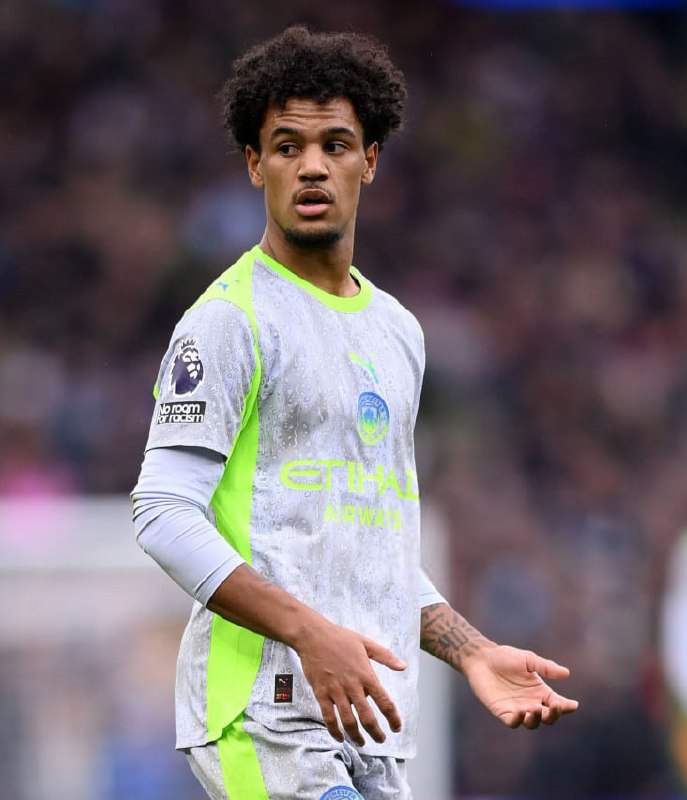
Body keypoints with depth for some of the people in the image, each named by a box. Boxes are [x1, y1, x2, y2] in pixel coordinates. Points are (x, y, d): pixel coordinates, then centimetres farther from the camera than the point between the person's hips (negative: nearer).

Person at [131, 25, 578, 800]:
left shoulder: (398, 330, 20)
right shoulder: (229, 319, -5)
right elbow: (163, 515, -13)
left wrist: (472, 651, 14)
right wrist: (310, 633, -22)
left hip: (372, 724, 7)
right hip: (263, 712, -7)